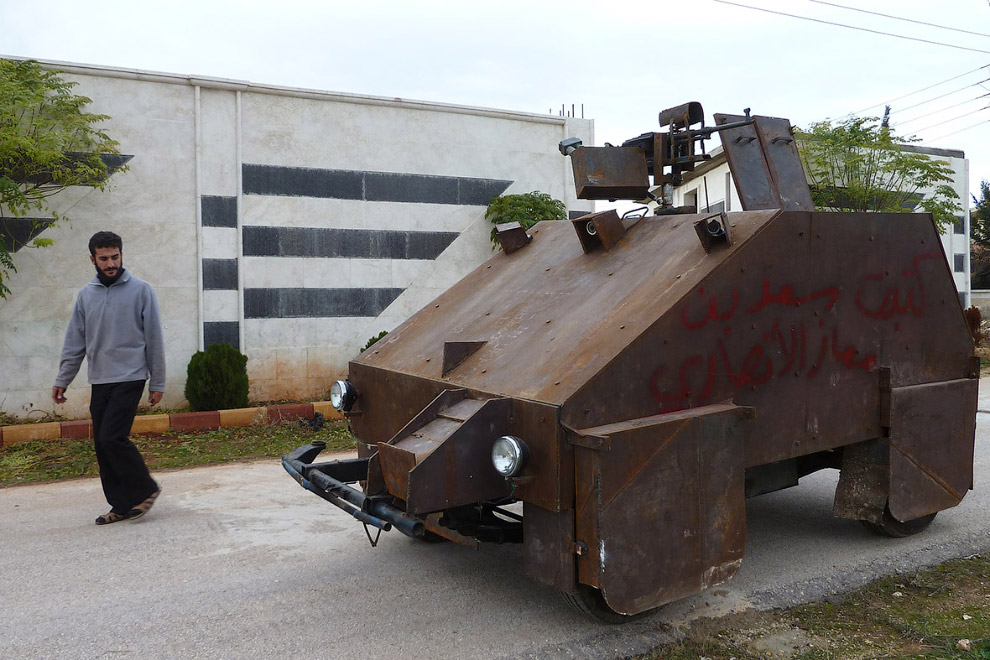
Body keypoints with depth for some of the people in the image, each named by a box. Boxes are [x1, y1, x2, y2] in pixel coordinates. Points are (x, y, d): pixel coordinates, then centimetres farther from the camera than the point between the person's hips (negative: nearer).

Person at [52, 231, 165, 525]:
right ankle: (122, 504, 14)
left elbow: (155, 340, -3)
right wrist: (62, 380, 8)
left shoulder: (141, 290, -3)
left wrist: (158, 383, -3)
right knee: (102, 444, 5)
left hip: (129, 378, -5)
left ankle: (145, 489, 3)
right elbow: (75, 342, 13)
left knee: (112, 437, -15)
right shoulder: (86, 294, 11)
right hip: (99, 381, 6)